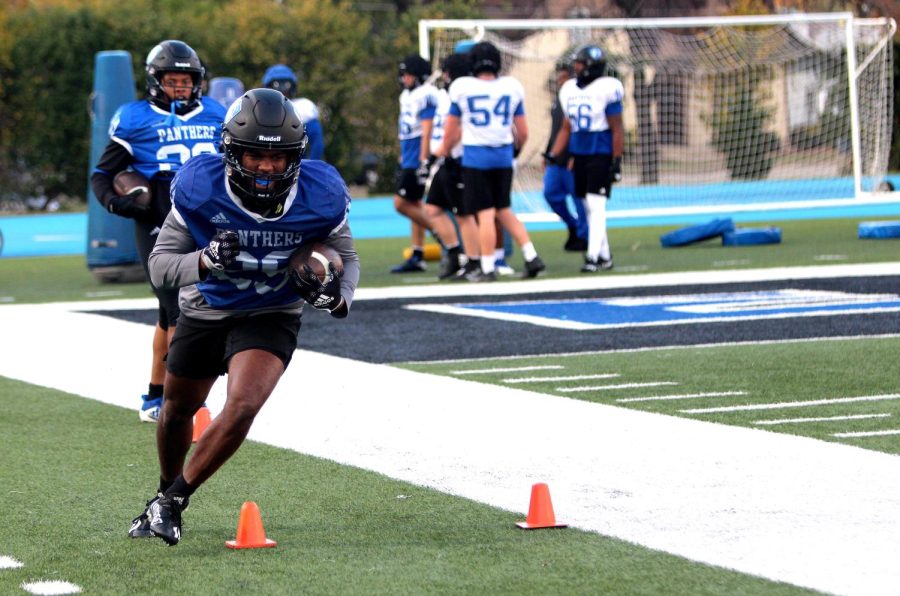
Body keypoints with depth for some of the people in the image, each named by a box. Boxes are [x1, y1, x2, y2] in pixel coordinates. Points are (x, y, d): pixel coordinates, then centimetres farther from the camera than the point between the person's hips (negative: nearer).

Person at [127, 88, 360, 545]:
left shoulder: (319, 196, -22)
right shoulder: (200, 189, -25)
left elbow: (347, 258, -3)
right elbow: (160, 264, -20)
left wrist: (339, 296, -25)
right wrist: (204, 261, -40)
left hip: (271, 318, -1)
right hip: (204, 313, 1)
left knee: (243, 405, -25)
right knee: (178, 410, 20)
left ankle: (171, 502, -8)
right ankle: (165, 492, 50)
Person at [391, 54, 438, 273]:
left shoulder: (425, 96, -14)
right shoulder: (408, 96, 16)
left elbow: (426, 132, -19)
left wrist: (423, 161, -22)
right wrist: (403, 158, 23)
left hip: (418, 160, -10)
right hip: (408, 160, 10)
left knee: (402, 204, -10)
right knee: (414, 205, 10)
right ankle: (417, 257, 13)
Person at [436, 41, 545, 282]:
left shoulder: (462, 88, -6)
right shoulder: (512, 88, 2)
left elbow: (451, 129, 4)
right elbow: (523, 132, 7)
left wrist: (444, 149, 23)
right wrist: (515, 148, 28)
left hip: (475, 156, -3)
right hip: (504, 156, 3)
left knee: (485, 214, -1)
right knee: (504, 211, 16)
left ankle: (487, 268, 0)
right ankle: (531, 257, 9)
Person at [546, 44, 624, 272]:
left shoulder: (606, 89, -11)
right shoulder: (569, 89, 10)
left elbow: (617, 130, -10)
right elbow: (566, 127, 17)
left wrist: (616, 161, -13)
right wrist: (554, 154, 7)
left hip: (601, 154, -7)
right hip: (580, 154, 7)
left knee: (596, 205, -10)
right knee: (589, 207, 9)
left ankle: (593, 256, -11)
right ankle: (604, 255, 17)